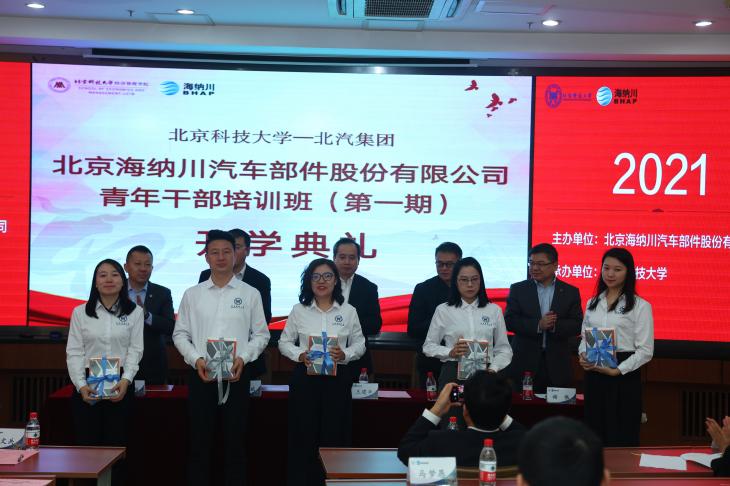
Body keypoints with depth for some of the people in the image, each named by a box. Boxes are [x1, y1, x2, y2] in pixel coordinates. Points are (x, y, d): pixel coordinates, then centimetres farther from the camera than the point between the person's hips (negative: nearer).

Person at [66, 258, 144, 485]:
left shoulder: (134, 312, 5)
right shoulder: (80, 312, 6)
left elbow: (135, 350, 0)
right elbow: (74, 352, 2)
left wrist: (125, 380, -15)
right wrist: (81, 385, -11)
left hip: (120, 385, 0)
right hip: (86, 386, 0)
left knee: (116, 445, 1)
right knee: (86, 445, 0)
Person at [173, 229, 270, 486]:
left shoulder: (250, 294, 3)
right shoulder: (192, 294, 5)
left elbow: (261, 334, 4)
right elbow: (180, 334, 6)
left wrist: (243, 357, -12)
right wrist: (196, 359, -9)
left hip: (236, 375, 0)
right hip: (200, 374, 1)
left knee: (235, 441, 5)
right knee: (199, 441, 5)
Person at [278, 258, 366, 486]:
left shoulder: (348, 311, 3)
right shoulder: (299, 310, 3)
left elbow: (359, 344, 7)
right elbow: (285, 341, 8)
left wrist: (345, 354, -13)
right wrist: (299, 355, -10)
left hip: (337, 379, 0)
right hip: (305, 379, 0)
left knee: (334, 437, 3)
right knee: (303, 436, 2)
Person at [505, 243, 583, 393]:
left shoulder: (570, 292, 8)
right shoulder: (518, 289, 6)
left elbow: (577, 325, 1)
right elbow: (509, 320, -3)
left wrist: (555, 325, -18)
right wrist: (537, 325, -17)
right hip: (525, 364, 0)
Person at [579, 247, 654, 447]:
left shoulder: (640, 306, -3)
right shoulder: (592, 303, 13)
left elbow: (645, 350, -7)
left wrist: (618, 370, -16)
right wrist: (583, 355, -4)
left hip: (624, 377, -4)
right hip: (594, 375, 5)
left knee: (621, 438, -1)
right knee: (595, 435, 7)